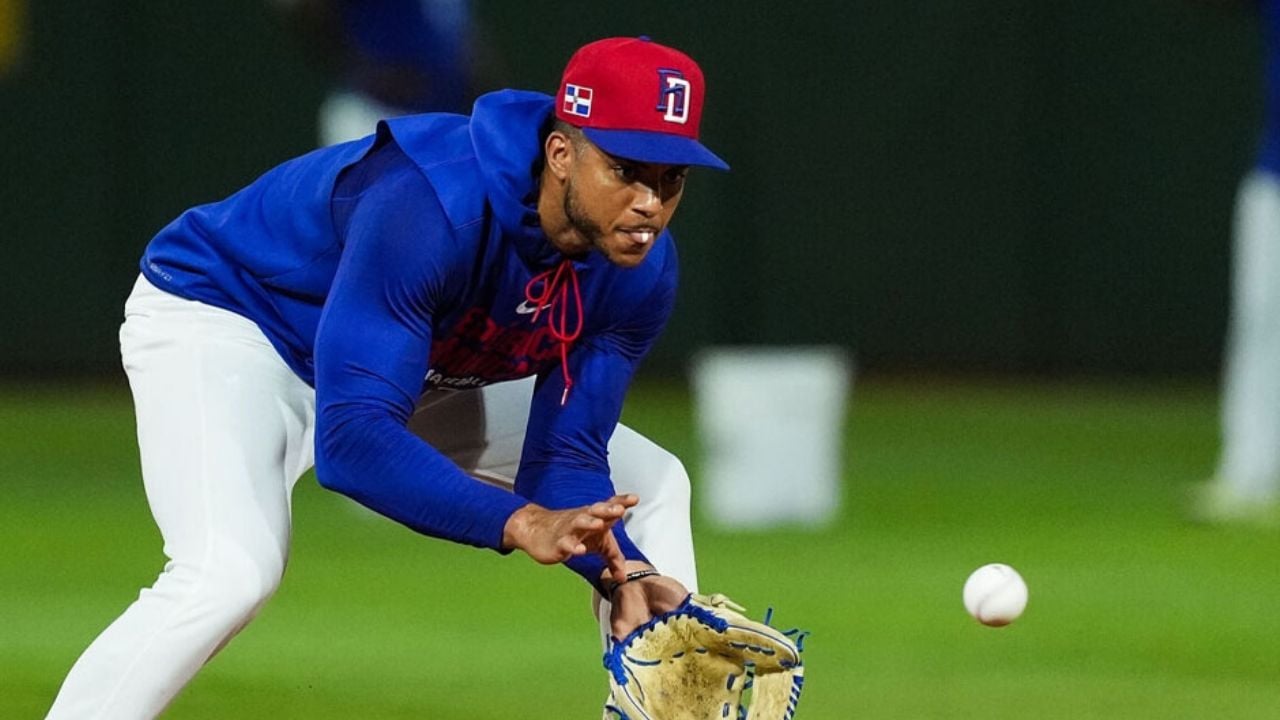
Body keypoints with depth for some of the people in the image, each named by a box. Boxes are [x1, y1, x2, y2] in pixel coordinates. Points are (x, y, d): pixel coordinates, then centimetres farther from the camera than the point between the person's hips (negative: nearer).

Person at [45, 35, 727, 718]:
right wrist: (518, 522, -54)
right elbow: (351, 442, -44)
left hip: (411, 374, 8)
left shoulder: (639, 270, -17)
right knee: (231, 572, -35)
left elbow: (566, 461, -11)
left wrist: (623, 574, -31)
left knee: (651, 484, 7)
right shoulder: (430, 208, -40)